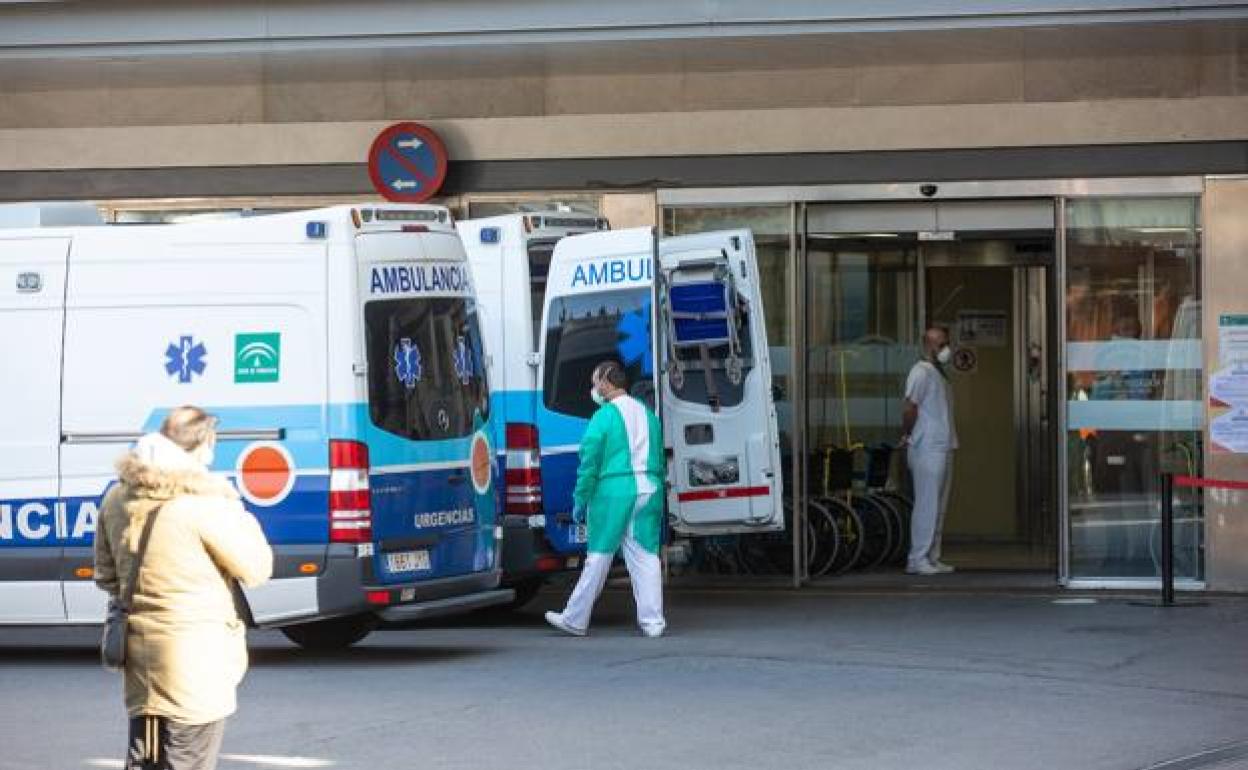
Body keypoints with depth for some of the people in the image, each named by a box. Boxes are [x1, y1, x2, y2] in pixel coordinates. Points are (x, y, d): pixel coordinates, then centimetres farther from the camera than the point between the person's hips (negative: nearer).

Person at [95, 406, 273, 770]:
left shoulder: (118, 498, 5)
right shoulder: (204, 503, -18)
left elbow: (107, 575, 15)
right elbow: (256, 569, -9)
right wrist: (242, 517, 5)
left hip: (140, 649, 7)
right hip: (196, 657, -7)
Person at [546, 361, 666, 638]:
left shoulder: (604, 416, -7)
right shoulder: (647, 414, 13)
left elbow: (589, 462, -9)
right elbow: (659, 460, 15)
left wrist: (580, 500, -3)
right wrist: (655, 493, 18)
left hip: (613, 491, -6)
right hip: (649, 490, 6)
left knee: (599, 557, 1)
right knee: (646, 556, 6)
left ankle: (575, 619, 11)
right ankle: (652, 621, 3)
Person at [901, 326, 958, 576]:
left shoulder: (939, 373, 18)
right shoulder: (921, 372, -11)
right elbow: (909, 408, -19)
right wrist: (908, 436, -8)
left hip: (943, 448, 9)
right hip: (927, 450, -9)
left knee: (939, 506, 11)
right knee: (927, 504, -8)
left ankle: (932, 558, 15)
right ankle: (917, 559, -6)